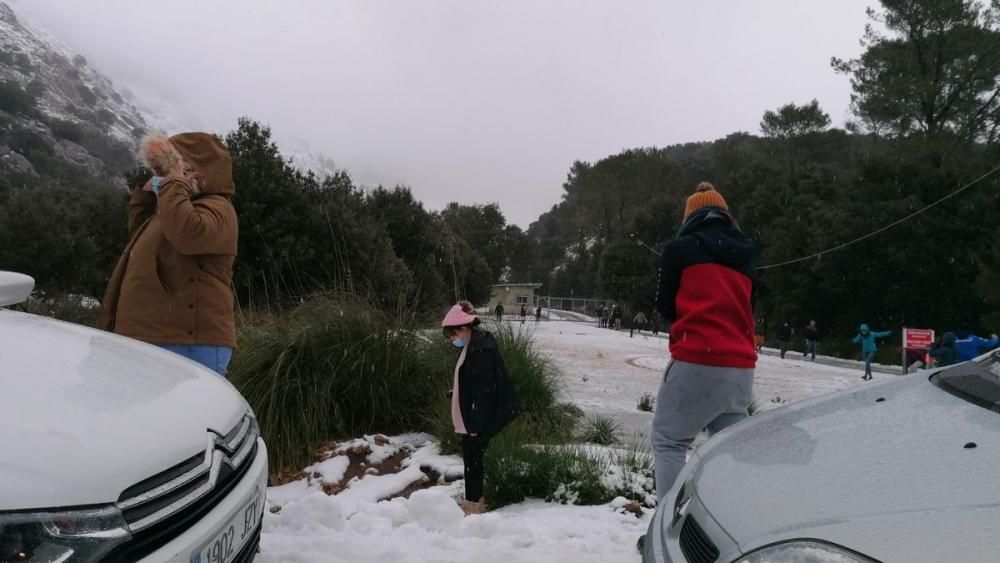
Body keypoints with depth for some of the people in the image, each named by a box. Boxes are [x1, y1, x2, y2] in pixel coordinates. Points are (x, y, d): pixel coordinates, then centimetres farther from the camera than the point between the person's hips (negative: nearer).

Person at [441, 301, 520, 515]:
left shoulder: (482, 348, -22)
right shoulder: (472, 345, 9)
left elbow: (483, 389, -24)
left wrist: (476, 423, -22)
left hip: (478, 418, -10)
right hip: (470, 416, 10)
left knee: (473, 458, 0)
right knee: (471, 457, 16)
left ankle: (474, 503, 11)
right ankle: (475, 499, 28)